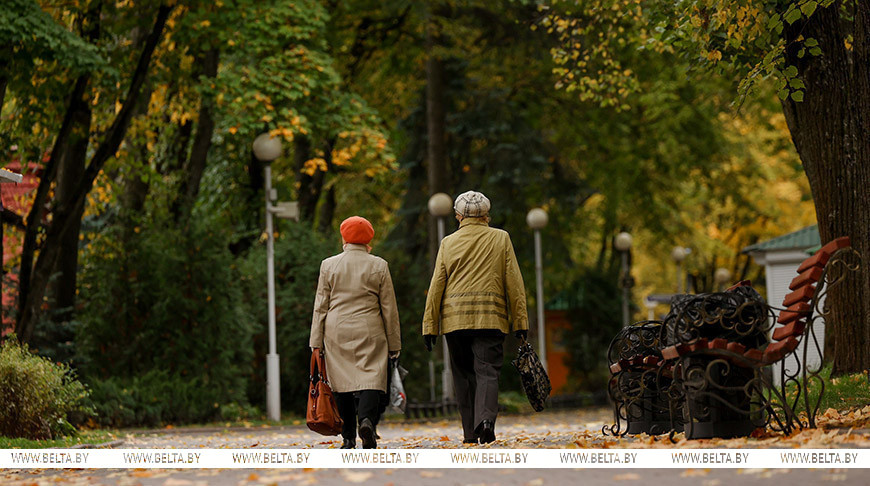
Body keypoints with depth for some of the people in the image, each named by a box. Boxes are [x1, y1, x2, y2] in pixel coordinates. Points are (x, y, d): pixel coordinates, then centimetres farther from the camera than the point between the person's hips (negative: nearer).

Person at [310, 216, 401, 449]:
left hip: (337, 332, 1)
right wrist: (394, 343, 10)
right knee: (370, 378, -4)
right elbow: (389, 308, 4)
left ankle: (348, 438, 8)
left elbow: (321, 306, 4)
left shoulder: (328, 265, 4)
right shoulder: (378, 266, 2)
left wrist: (316, 342, 7)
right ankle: (367, 420, -29)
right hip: (369, 333, -1)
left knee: (343, 385, 7)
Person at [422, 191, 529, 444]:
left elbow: (436, 286, 7)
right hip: (490, 318, -1)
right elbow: (514, 282, 4)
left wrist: (429, 325, 9)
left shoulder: (448, 243, 9)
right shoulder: (501, 239, 8)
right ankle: (486, 418, -29)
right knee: (487, 371, -4)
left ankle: (471, 433, 6)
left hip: (455, 318, 1)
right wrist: (520, 320, 6)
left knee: (463, 375, 9)